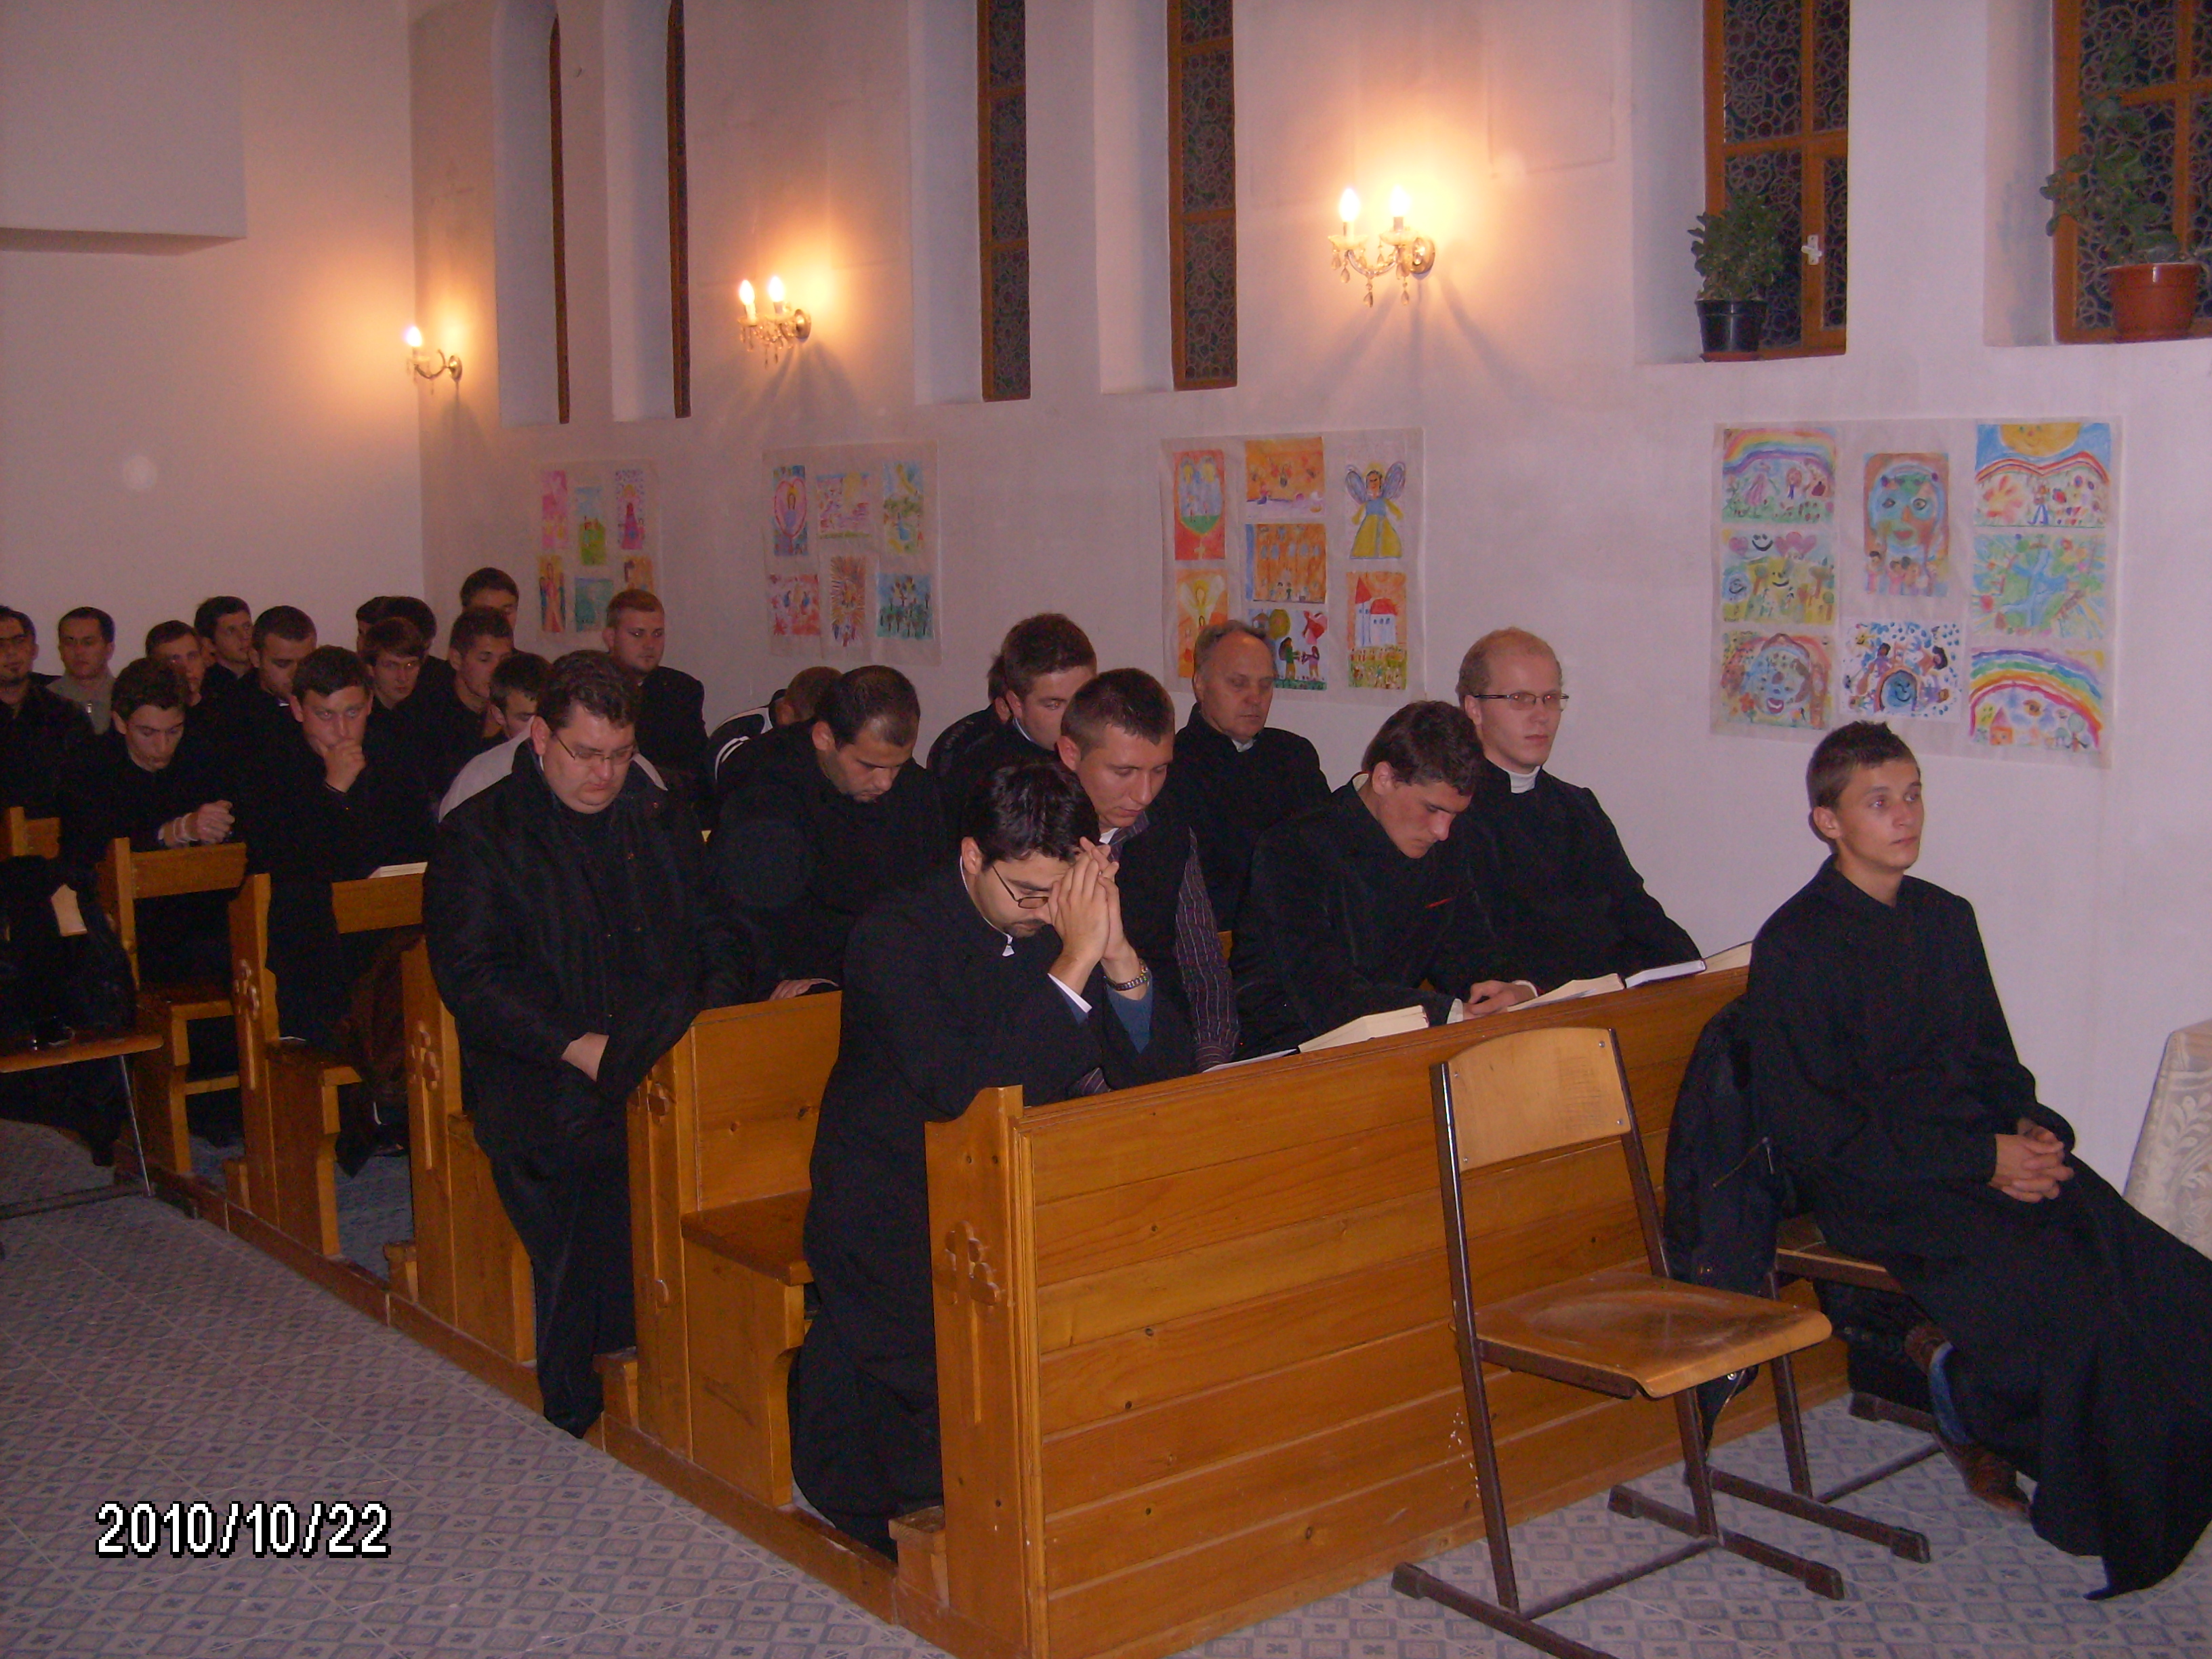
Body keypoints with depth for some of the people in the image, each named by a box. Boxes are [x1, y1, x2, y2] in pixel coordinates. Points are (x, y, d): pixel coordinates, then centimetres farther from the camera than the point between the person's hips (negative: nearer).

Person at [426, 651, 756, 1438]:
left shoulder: (665, 819, 21)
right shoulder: (478, 835, 6)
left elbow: (717, 932, 23)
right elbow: (470, 974, -4)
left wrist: (717, 1007, 0)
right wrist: (582, 1047, -14)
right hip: (555, 1099, -3)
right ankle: (581, 1430, -2)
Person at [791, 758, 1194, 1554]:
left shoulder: (1065, 921, 1)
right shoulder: (896, 936, -15)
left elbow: (1161, 1073, -3)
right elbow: (970, 1094, -29)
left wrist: (1117, 953, -19)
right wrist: (1074, 961, -29)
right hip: (892, 1213, -5)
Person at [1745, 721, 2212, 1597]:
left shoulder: (1946, 919, 15)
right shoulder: (1794, 944, -8)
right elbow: (1811, 1125, -13)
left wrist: (2030, 1130, 0)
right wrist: (1979, 1162, -15)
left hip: (1986, 1156, 7)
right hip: (1875, 1187, -7)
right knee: (2072, 1311, -25)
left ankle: (1965, 1372, 6)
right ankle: (1969, 1390, 6)